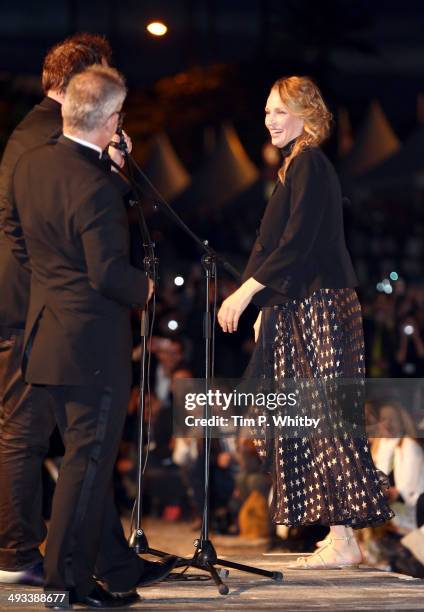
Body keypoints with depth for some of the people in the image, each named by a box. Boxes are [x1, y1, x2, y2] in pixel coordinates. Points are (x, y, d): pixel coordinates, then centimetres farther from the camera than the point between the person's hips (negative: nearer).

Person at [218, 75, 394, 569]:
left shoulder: (308, 164, -11)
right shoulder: (295, 165, 20)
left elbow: (297, 244, -19)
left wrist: (246, 292, -18)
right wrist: (264, 305, 19)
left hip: (317, 309, -10)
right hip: (300, 310, 10)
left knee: (323, 419, -10)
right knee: (316, 421, 7)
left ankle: (342, 542, -9)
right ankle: (340, 537, 9)